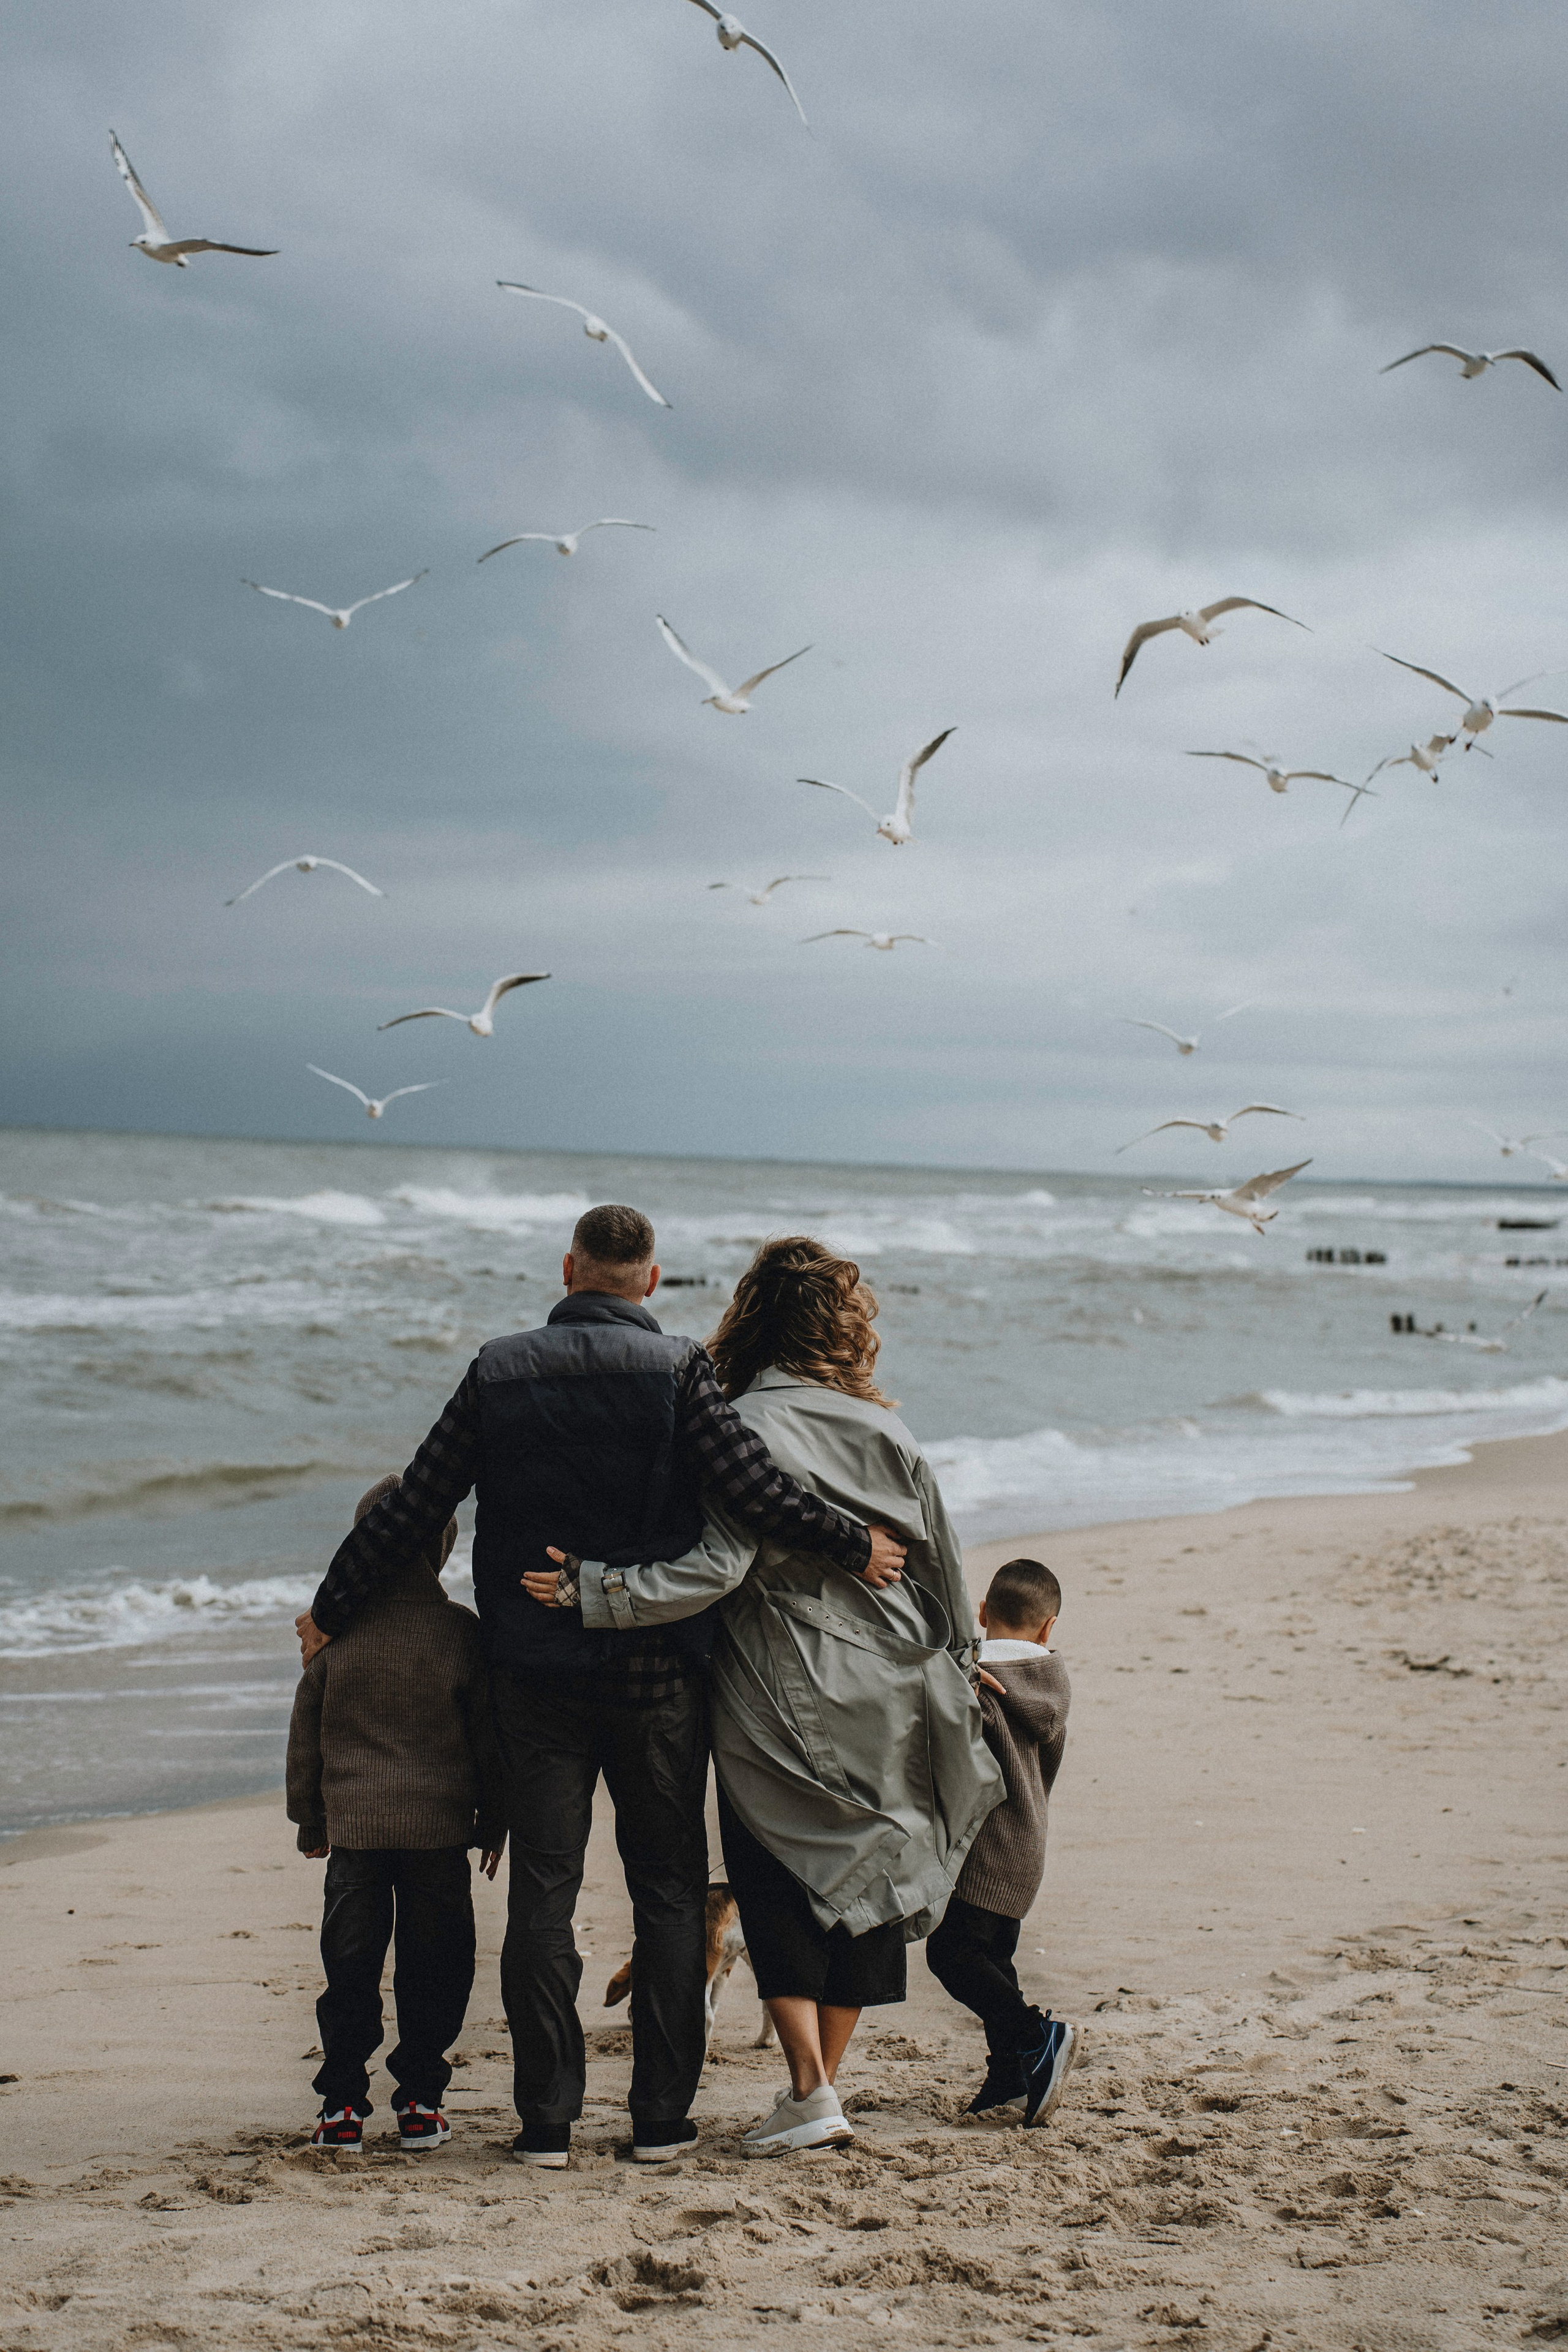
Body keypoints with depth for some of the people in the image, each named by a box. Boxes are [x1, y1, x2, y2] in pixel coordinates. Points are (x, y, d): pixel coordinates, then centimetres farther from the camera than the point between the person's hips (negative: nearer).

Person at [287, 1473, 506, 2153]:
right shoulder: (461, 1632, -4)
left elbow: (306, 1732, 7)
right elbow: (488, 1737, 1)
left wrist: (308, 1818, 18)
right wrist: (493, 1821, 12)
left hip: (353, 1822, 1)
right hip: (440, 1823, -1)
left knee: (350, 1968, 7)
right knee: (432, 1965, 9)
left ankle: (342, 2105, 8)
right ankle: (420, 2104, 11)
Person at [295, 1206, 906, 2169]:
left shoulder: (500, 1372, 2)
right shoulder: (678, 1369, -5)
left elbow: (413, 1508, 3)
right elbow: (753, 1487, -15)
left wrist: (333, 1608, 14)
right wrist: (854, 1545, -1)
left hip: (535, 1669, 1)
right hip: (660, 1668, -1)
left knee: (543, 1887, 6)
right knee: (669, 1884, 8)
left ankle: (548, 2118, 7)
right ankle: (662, 2115, 9)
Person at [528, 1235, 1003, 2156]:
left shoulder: (740, 1427, -11)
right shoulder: (883, 1430, 4)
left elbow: (717, 1569, -21)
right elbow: (944, 1572, 9)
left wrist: (591, 1590, -19)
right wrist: (951, 1679, 21)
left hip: (781, 1700, -4)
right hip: (889, 1692, 4)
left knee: (779, 1883, 5)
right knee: (861, 1878, 12)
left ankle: (810, 2091, -4)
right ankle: (825, 2079, 16)